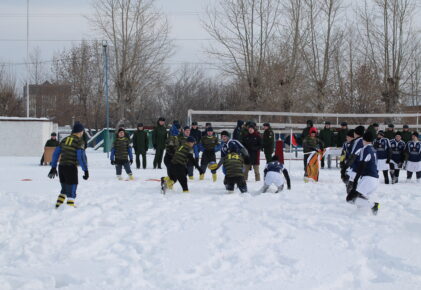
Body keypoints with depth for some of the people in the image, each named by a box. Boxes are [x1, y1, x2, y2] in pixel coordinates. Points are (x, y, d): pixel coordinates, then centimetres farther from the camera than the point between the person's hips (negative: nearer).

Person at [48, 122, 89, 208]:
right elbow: (81, 156, -14)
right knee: (71, 190, 2)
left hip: (61, 166, 6)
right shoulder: (79, 141, -6)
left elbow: (56, 153, 14)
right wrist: (85, 170, -11)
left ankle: (58, 205, 15)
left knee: (64, 189, 20)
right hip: (71, 167, -6)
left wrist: (53, 167, 20)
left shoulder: (65, 140, 13)